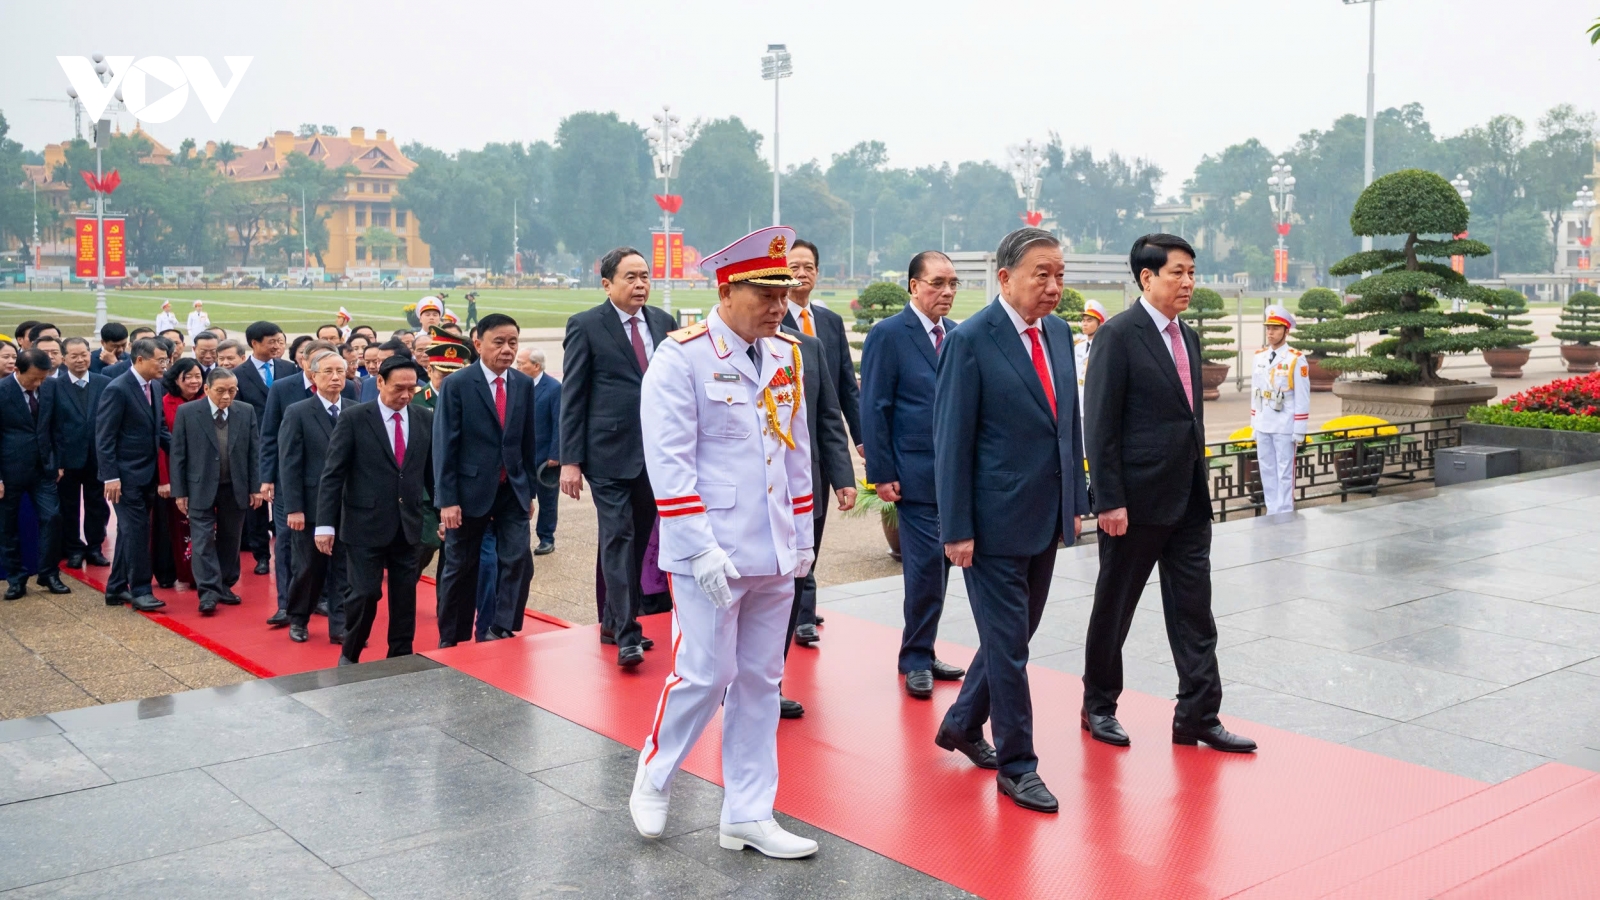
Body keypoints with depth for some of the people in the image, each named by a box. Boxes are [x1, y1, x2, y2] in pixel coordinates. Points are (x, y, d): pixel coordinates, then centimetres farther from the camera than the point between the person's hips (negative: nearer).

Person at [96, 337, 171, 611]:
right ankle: (140, 591, 2)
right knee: (137, 531, -6)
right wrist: (110, 476, -19)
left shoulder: (155, 386, 8)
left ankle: (116, 589, 23)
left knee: (130, 532, 14)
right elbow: (104, 437, -16)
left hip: (148, 474, 8)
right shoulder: (117, 389, -15)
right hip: (126, 475, -8)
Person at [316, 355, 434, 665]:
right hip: (366, 524, -4)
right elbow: (332, 474, -7)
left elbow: (433, 472, 12)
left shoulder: (425, 420, 5)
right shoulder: (353, 419, -6)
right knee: (365, 593, -3)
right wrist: (325, 524, -11)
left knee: (405, 595, 8)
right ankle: (349, 655, 19)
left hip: (408, 525, 4)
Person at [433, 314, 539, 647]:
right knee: (460, 569, 9)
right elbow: (444, 446, -10)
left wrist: (530, 491, 9)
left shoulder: (524, 385, 4)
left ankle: (503, 632, 0)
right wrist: (447, 499, -14)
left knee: (518, 561, -10)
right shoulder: (456, 385, -9)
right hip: (471, 490, -3)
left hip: (512, 491, 3)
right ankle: (452, 641, 23)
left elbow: (528, 442, 8)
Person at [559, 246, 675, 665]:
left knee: (638, 540, 10)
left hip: (656, 452, 5)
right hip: (610, 453, -5)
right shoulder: (585, 326, -3)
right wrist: (570, 460, -8)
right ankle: (626, 636, -4)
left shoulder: (662, 322, 10)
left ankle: (615, 622, 23)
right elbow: (572, 396, -4)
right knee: (618, 540, -6)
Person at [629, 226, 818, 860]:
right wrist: (701, 548, -19)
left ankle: (748, 816, 21)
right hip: (711, 552, -6)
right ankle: (652, 779, 24)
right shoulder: (682, 356, -10)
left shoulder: (786, 355, 10)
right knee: (706, 673, -3)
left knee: (760, 680, 10)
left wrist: (803, 537, 15)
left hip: (775, 552, 7)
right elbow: (668, 461, -15)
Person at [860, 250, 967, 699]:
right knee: (925, 565, -5)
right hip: (916, 474, -6)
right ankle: (916, 658, 11)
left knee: (937, 565, 11)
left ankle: (921, 654, 23)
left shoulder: (958, 334, 11)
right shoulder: (888, 335, -7)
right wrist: (882, 474, -12)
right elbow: (874, 409, -9)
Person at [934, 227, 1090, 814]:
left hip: (1046, 519, 7)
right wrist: (957, 529, -15)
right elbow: (952, 441, -14)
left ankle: (963, 724, 38)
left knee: (1014, 635, 18)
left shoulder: (1059, 333, 8)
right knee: (1007, 645, 2)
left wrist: (1076, 501, 12)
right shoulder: (970, 340, -13)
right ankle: (1016, 765, 16)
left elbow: (1070, 421, 15)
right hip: (994, 522, -7)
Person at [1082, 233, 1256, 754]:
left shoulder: (1188, 337, 12)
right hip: (1136, 500, -7)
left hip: (1188, 500, 7)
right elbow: (1100, 426, -15)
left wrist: (1197, 484, 15)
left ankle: (1198, 716, 13)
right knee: (1114, 608, 8)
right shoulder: (1118, 335, -12)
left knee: (1194, 611, 6)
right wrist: (1109, 501, -18)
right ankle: (1098, 706, 24)